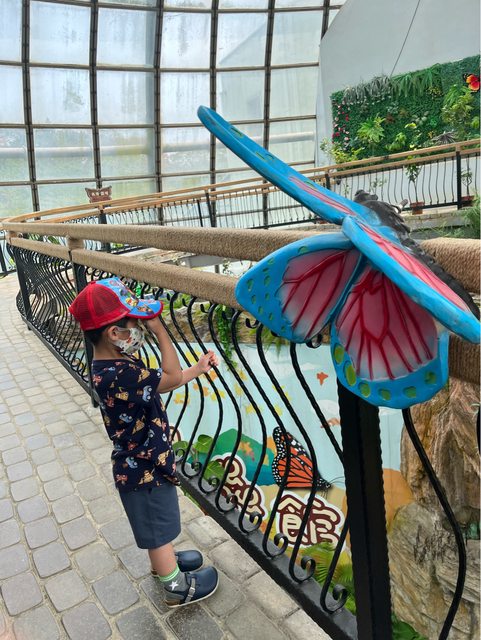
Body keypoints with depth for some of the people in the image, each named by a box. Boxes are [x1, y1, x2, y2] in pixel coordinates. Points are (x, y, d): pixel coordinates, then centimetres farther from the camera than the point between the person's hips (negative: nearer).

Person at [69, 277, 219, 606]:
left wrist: (198, 368, 7)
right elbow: (172, 377, -28)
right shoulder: (121, 376, -36)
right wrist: (159, 329, -25)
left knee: (158, 521, 30)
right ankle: (177, 587, 38)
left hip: (144, 462, 9)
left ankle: (164, 561, 54)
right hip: (145, 470, -9)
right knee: (158, 528, 15)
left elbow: (163, 381, 8)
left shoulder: (115, 365, -3)